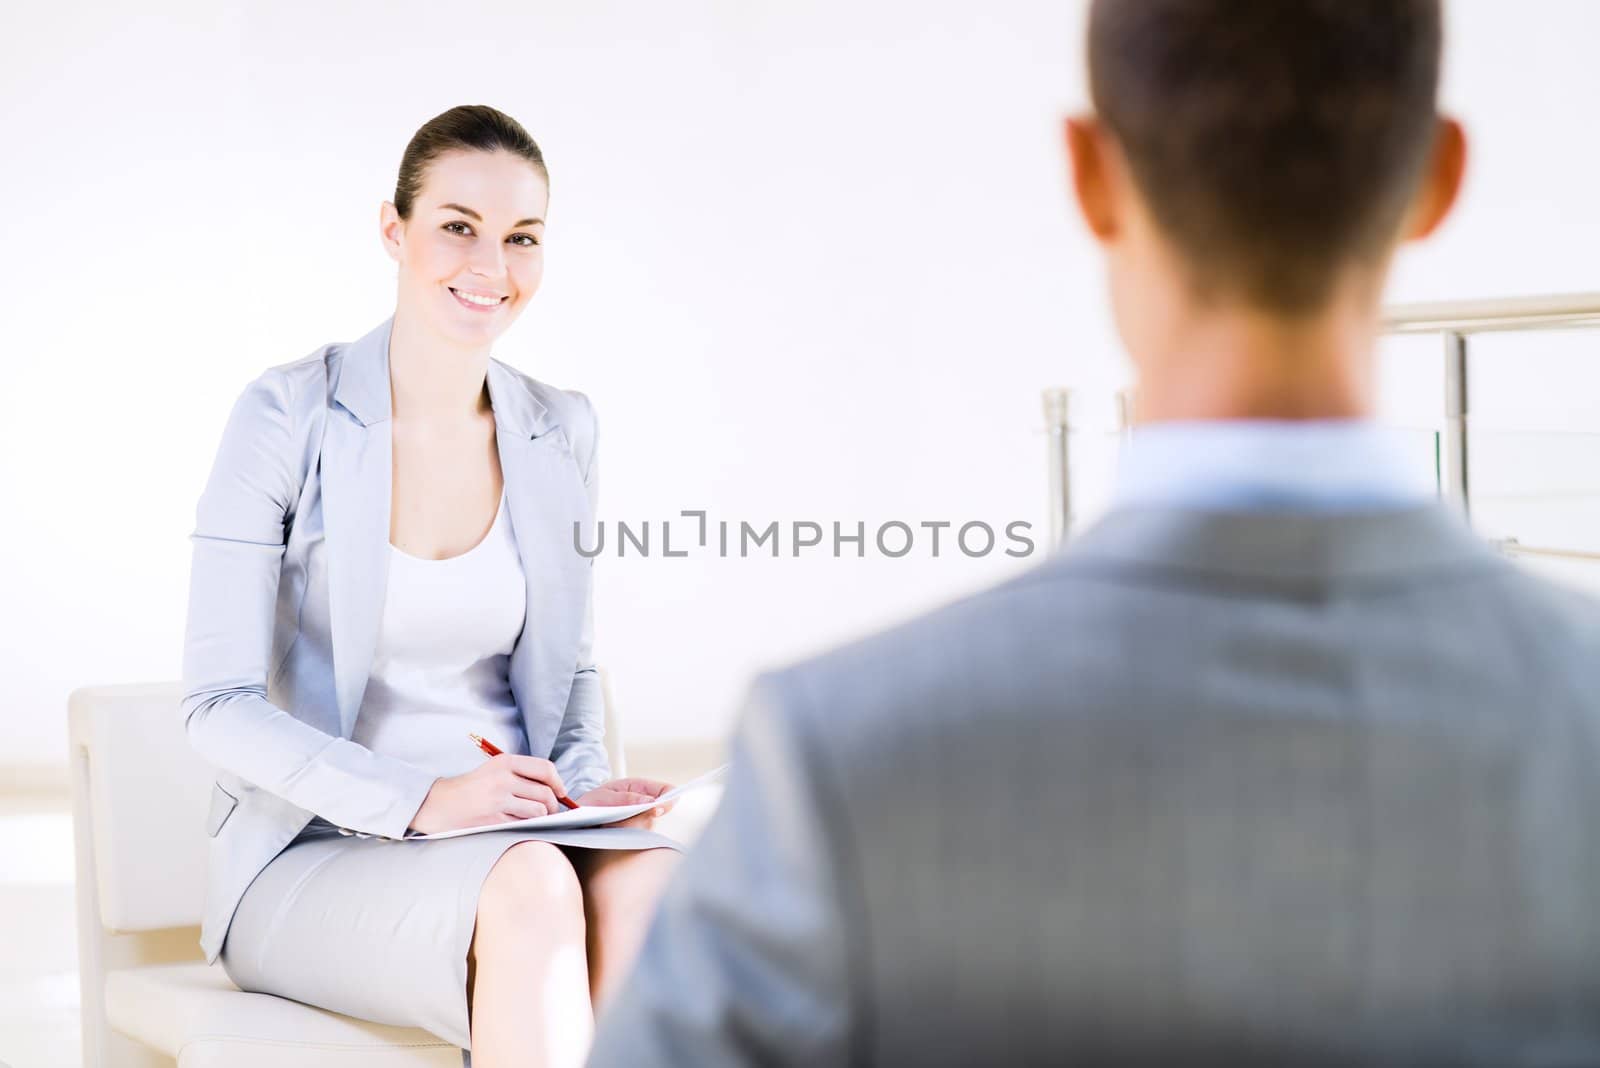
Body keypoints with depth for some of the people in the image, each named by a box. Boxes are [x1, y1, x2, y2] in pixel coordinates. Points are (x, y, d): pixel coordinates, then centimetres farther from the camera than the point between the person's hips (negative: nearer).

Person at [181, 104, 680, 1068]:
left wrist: (586, 784, -4)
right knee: (531, 887, -36)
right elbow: (219, 705, -10)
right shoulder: (290, 417, -7)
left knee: (657, 880, -31)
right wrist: (418, 800, -23)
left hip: (508, 838, 4)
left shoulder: (560, 433, 8)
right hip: (315, 860, -4)